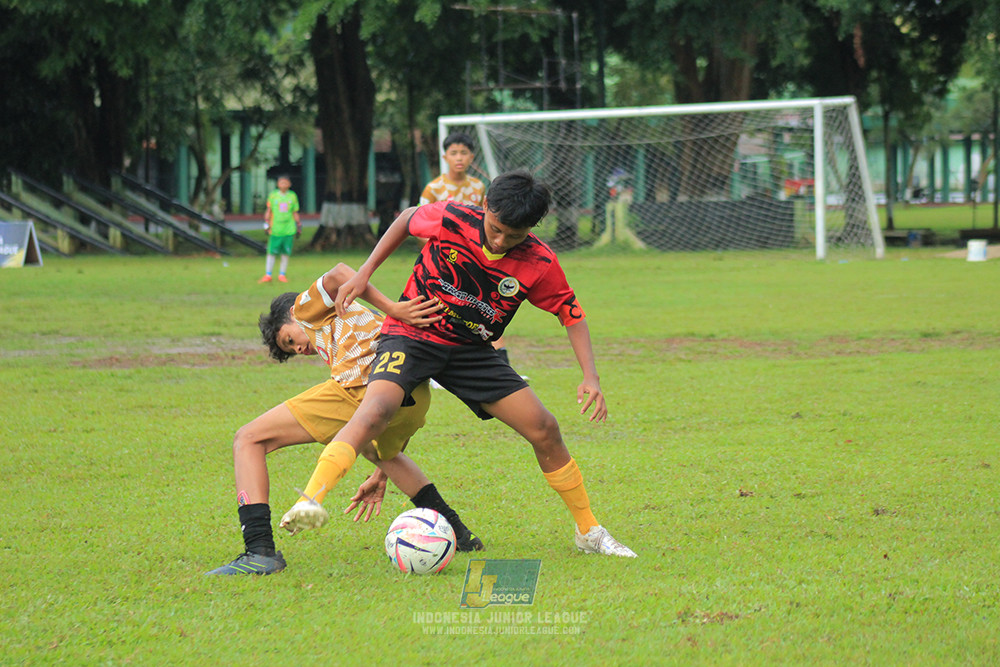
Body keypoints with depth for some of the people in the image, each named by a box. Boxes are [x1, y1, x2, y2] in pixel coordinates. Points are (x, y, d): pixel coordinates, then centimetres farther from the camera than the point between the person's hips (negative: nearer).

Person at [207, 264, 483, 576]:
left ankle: (259, 550, -17)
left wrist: (392, 309, -8)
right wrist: (380, 476, 42)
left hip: (362, 387, -8)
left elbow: (338, 275, -3)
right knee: (378, 449, 44)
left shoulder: (307, 307, 23)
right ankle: (457, 532, 39)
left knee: (249, 439, 2)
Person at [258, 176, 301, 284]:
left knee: (286, 253, 1)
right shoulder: (272, 195, 4)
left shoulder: (292, 196, 7)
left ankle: (282, 275, 10)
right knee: (271, 252, -3)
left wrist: (298, 227, 11)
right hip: (275, 229, -1)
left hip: (288, 229, 1)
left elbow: (295, 213, 13)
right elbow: (268, 211, 9)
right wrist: (266, 224, 2)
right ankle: (268, 275, 2)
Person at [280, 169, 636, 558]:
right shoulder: (449, 219, -17)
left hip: (470, 350, 3)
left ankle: (589, 532, 16)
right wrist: (364, 274, 0)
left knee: (544, 430, -3)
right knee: (376, 410, -33)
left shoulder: (539, 263, -12)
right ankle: (308, 502, -45)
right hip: (411, 335, -3)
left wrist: (590, 377, -10)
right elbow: (406, 220, 5)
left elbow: (572, 314, 2)